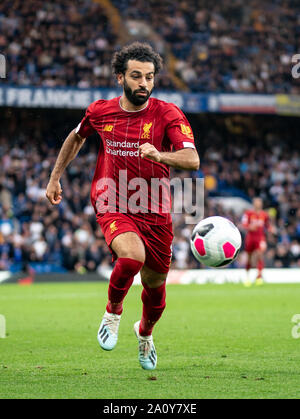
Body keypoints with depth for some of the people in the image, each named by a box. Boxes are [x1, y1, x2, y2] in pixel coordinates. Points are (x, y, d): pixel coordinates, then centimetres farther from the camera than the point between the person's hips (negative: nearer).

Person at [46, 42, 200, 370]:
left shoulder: (168, 114, -9)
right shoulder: (99, 112, -1)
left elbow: (192, 159, -22)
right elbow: (77, 136, 22)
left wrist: (159, 155, -41)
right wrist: (55, 177, 24)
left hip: (155, 213, 1)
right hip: (113, 208, -1)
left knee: (155, 285, 11)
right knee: (133, 256, -32)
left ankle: (145, 333, 47)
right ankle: (113, 311, -1)